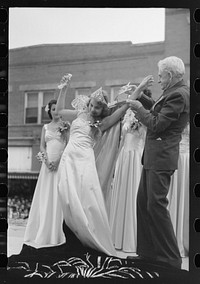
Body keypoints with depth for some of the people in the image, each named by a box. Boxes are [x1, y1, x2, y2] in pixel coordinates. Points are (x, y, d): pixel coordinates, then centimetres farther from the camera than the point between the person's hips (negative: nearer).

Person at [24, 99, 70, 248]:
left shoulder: (66, 126, 5)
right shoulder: (46, 127, 15)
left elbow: (69, 145, -3)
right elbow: (42, 145, 9)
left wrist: (58, 160, -14)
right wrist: (46, 160, -9)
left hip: (62, 162, -3)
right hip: (48, 163, 3)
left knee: (59, 196, -5)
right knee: (45, 196, 3)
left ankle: (56, 233, 0)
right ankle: (42, 232, 8)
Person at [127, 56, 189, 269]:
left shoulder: (178, 95, -17)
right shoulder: (174, 92, 13)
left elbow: (157, 125, -20)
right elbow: (159, 110, 25)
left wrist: (139, 109, -7)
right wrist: (140, 95, 15)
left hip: (161, 158, -10)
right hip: (153, 156, 10)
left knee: (156, 204, -7)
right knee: (143, 202, 13)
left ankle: (171, 260, 3)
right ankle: (147, 253, 22)